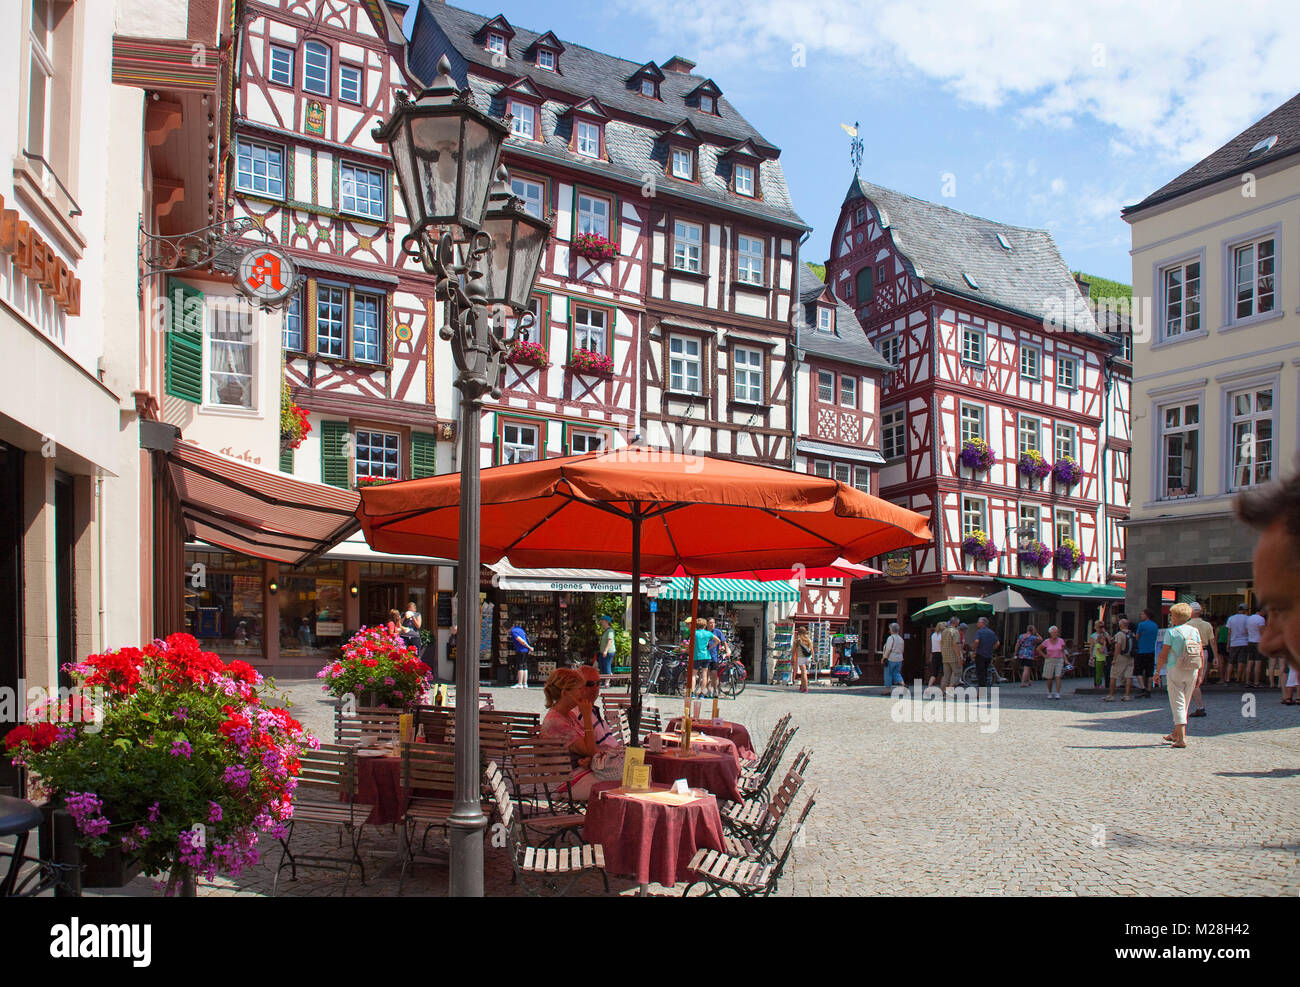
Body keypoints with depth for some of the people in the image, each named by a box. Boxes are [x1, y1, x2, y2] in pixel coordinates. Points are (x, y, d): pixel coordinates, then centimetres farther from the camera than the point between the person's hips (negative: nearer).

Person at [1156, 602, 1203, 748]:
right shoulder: (1195, 631, 5)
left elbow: (1163, 655, -8)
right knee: (1184, 705, 16)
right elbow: (1201, 655, 5)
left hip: (1176, 671, -5)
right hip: (1192, 671, 5)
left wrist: (1157, 671, 2)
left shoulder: (1171, 632, -8)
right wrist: (1200, 674, 12)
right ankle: (1176, 734, 29)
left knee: (1178, 705, -3)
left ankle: (1181, 739, -12)